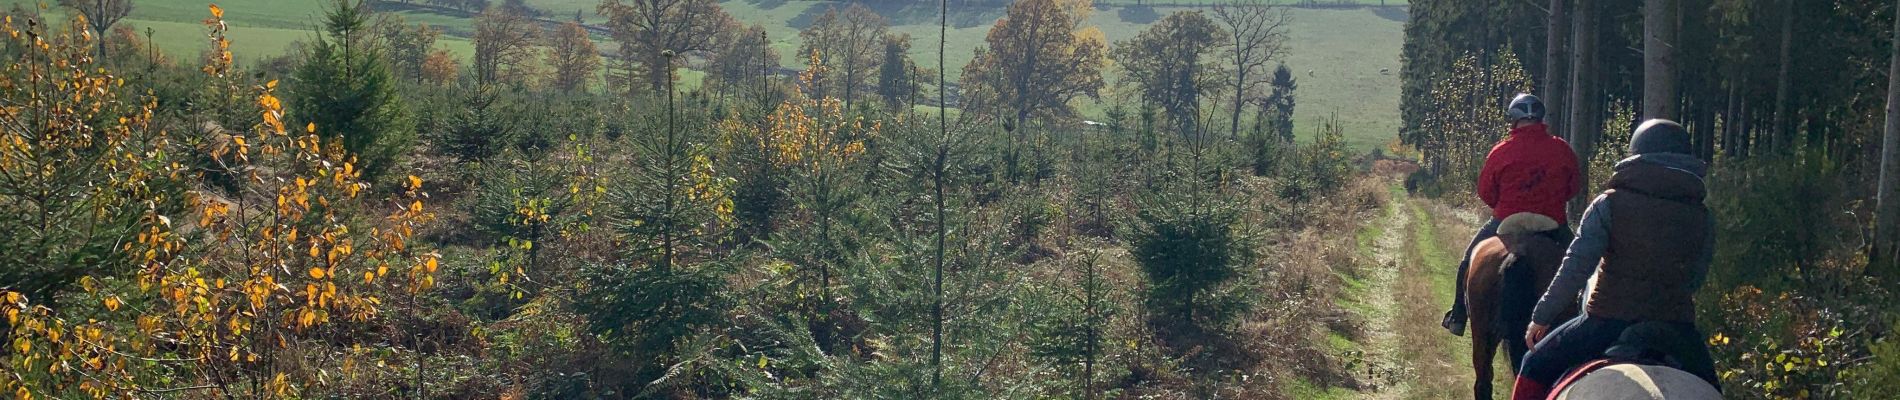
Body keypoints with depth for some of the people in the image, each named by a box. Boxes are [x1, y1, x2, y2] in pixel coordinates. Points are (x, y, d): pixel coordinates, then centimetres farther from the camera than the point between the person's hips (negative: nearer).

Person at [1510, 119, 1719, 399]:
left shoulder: (1610, 204, -6)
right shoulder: (1703, 218, 4)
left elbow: (1575, 268, -10)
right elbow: (1695, 279, 8)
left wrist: (1542, 317, -3)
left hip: (1609, 321, -3)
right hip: (1674, 325, 3)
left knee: (1536, 367, 16)